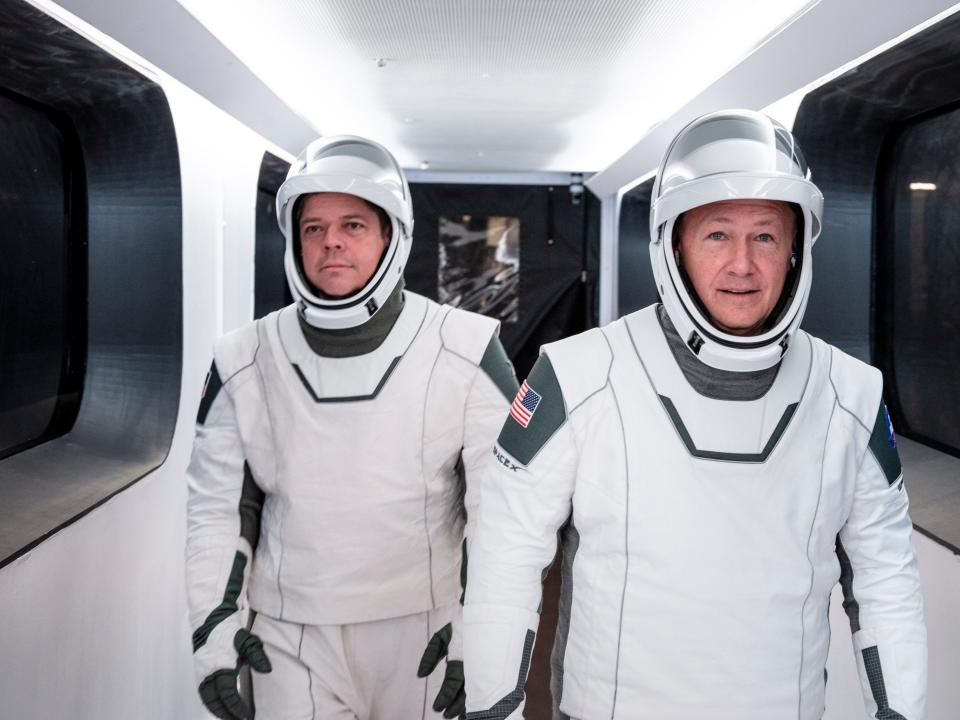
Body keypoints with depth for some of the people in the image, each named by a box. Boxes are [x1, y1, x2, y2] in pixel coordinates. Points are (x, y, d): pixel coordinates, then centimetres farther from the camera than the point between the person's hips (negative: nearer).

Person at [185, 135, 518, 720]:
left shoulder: (465, 352, -10)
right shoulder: (247, 362, -2)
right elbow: (218, 504, 7)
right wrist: (215, 623, 2)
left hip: (424, 631, -1)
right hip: (294, 644, 2)